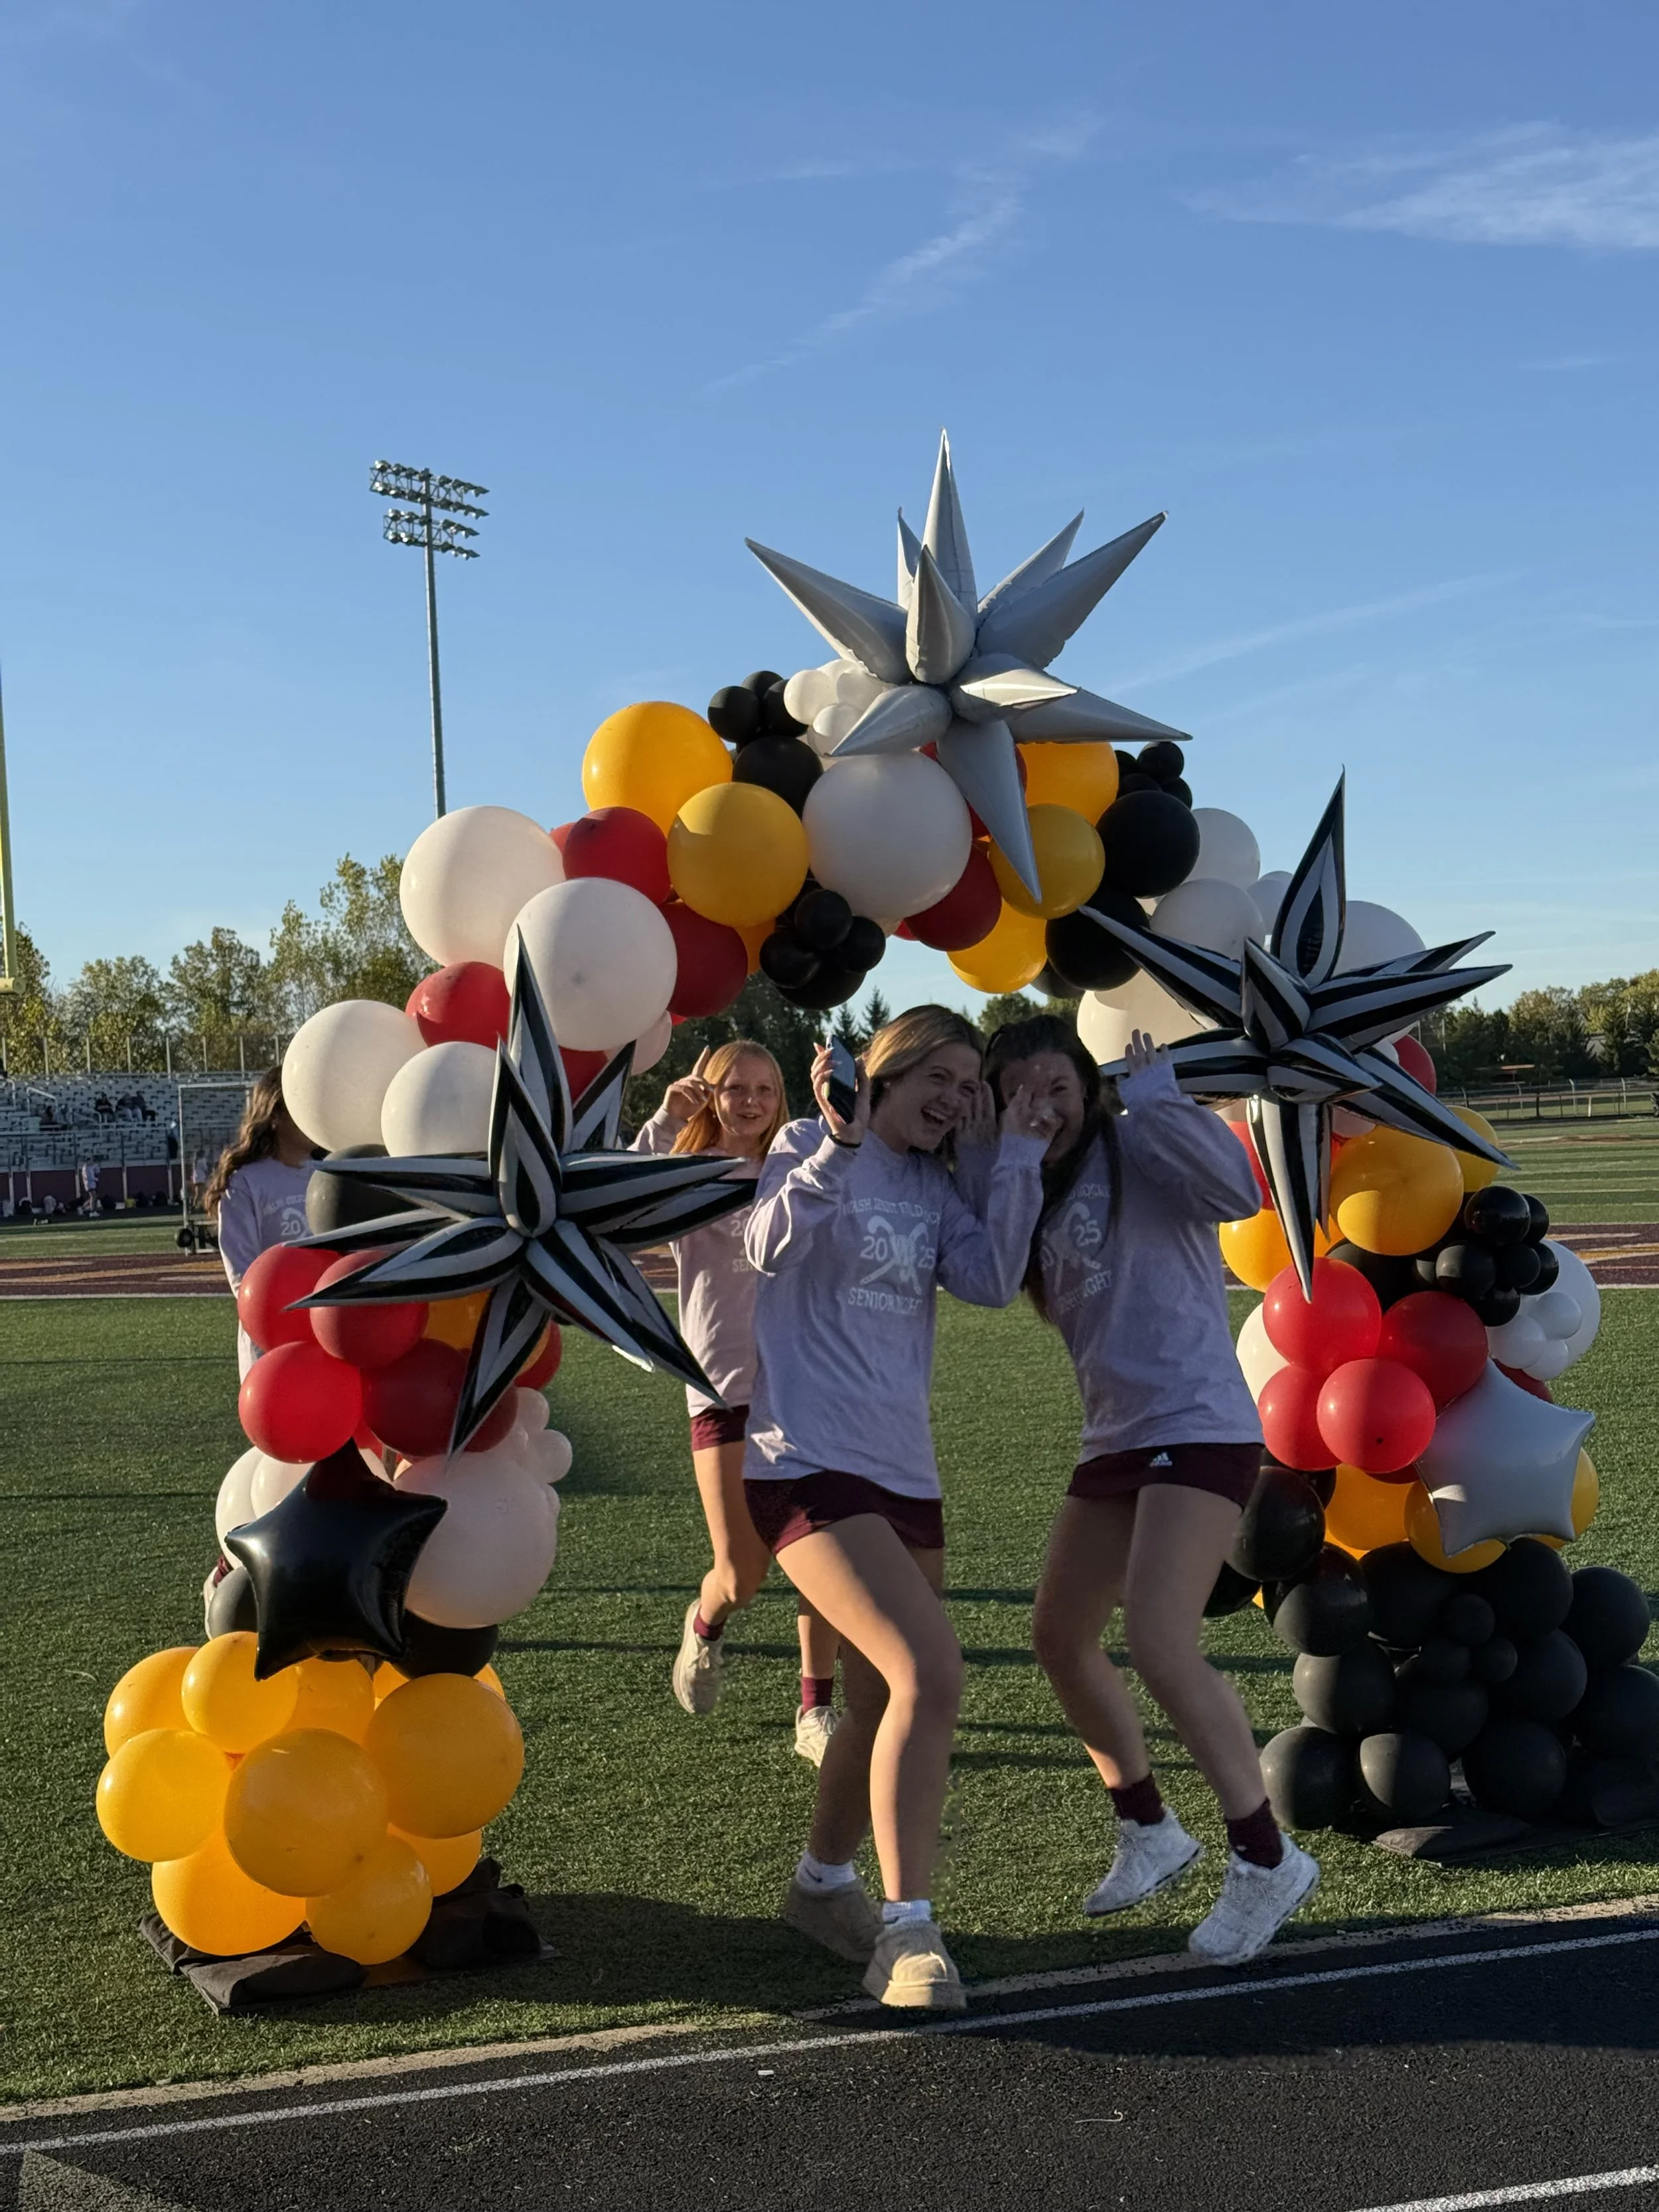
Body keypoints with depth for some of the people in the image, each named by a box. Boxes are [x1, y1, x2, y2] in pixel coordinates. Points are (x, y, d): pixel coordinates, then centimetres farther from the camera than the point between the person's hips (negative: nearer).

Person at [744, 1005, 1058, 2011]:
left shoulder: (936, 1190, 14)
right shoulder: (812, 1149, -1)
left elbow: (992, 1279, -2)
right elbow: (771, 1246, -19)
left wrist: (1020, 1160, -3)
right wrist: (835, 1145, -27)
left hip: (904, 1470, 7)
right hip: (808, 1462, -7)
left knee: (886, 1701, 16)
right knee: (931, 1673, -22)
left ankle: (824, 1883, 39)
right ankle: (908, 1930, -12)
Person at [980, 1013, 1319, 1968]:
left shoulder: (1136, 1151, -11)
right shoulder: (1036, 1195, 14)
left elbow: (1237, 1187, -27)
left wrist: (1158, 1095, -23)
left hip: (1199, 1425, -9)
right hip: (1118, 1439, 9)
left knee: (1161, 1646, -19)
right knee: (1061, 1637, 13)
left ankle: (1268, 1860, -2)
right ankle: (1152, 1831, 31)